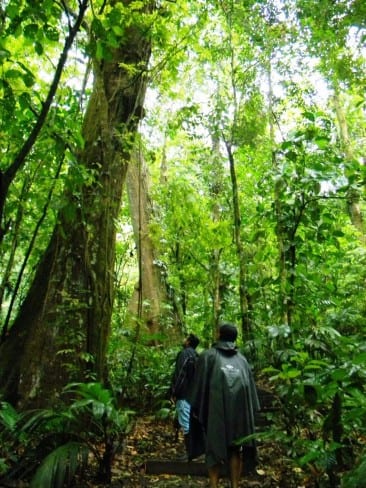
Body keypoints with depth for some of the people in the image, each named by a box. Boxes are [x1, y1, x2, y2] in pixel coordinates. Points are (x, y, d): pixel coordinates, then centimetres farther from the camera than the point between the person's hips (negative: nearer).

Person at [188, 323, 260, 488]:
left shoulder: (207, 355, 3)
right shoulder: (242, 359, 13)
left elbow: (199, 384, -1)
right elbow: (251, 387, 11)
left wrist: (196, 409, 3)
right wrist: (251, 411, 14)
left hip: (215, 408, -3)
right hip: (240, 409, 3)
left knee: (214, 446, 8)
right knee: (236, 448, 12)